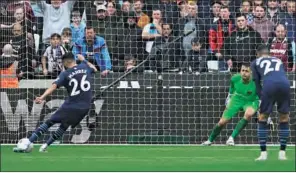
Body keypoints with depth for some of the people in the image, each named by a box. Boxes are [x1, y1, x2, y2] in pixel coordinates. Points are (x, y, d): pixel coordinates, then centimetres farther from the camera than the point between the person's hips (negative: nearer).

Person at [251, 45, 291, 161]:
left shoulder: (256, 62, 29)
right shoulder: (278, 61, 37)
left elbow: (257, 83, 22)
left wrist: (262, 98, 24)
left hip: (269, 86, -2)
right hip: (284, 84, 2)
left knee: (262, 118, 13)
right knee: (284, 119, 18)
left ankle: (263, 153, 9)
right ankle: (282, 153, 15)